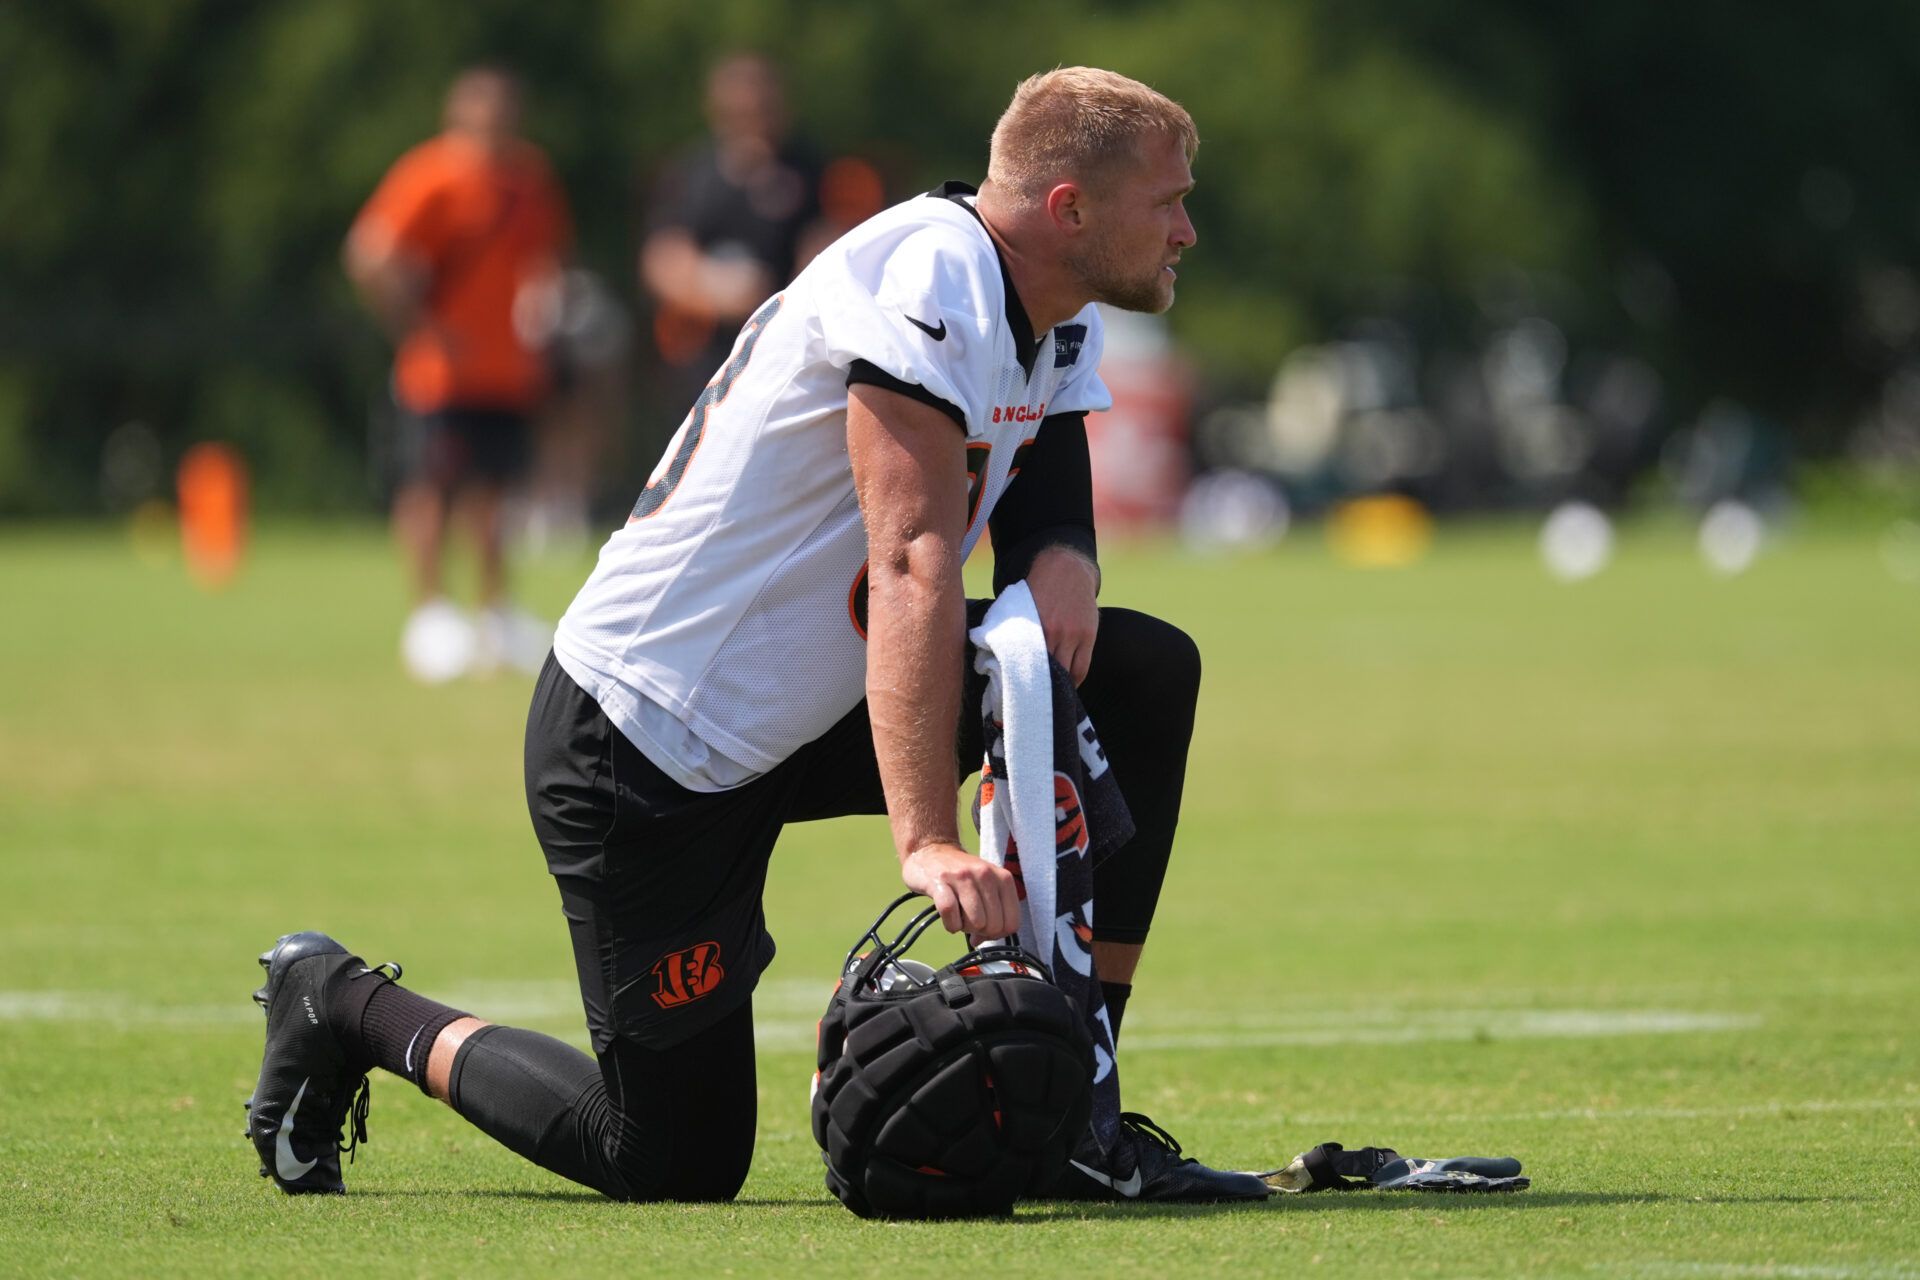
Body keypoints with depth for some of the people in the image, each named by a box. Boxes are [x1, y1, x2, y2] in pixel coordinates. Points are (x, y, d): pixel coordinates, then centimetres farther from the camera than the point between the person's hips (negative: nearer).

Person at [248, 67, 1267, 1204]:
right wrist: (927, 842, -40)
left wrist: (1060, 560, -17)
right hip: (642, 756, -9)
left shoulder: (1058, 324, 6)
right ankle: (350, 1013, 19)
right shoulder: (930, 277, -25)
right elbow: (912, 568, -33)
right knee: (676, 1163, -3)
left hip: (801, 717, 9)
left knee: (1144, 673, -4)